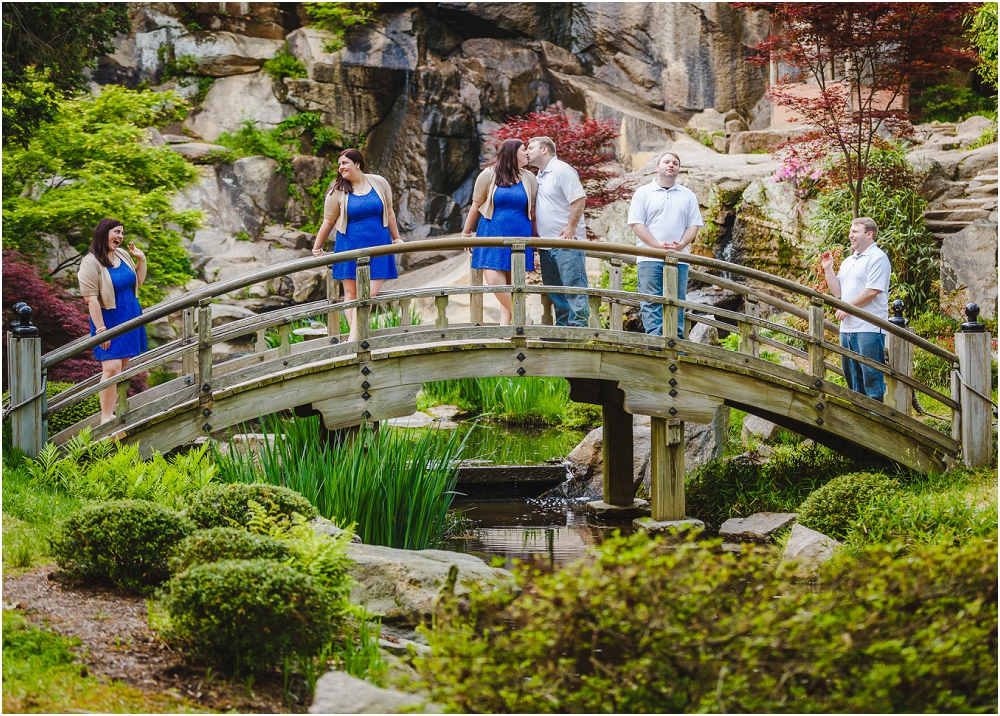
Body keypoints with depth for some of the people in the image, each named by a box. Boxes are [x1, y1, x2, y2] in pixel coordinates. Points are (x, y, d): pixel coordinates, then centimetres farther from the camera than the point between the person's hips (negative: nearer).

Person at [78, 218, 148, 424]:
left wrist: (141, 259, 7)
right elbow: (91, 299, -18)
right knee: (112, 367, -15)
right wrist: (100, 330, -21)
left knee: (123, 367, 7)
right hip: (109, 320, -7)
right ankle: (106, 418, -11)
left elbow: (137, 282, 21)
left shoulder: (123, 255, 7)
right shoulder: (91, 263, -15)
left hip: (130, 320, 7)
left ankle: (114, 411, 14)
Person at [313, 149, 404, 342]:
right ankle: (354, 335, 2)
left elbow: (389, 212, 12)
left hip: (377, 246, 0)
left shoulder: (379, 183, 1)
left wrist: (396, 238, 15)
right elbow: (328, 222, 5)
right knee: (351, 293, 0)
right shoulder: (338, 192, -2)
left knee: (370, 293, -9)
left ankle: (354, 337, -9)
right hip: (350, 247, 0)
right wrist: (316, 249, 8)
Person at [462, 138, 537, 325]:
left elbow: (532, 210, 10)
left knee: (511, 283, 0)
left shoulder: (529, 178, 5)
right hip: (492, 235, -2)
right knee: (493, 279, -14)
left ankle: (505, 324, 3)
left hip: (519, 236, 2)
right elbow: (476, 205, 3)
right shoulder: (489, 175, -3)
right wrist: (466, 233, 7)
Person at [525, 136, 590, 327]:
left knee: (574, 287, -9)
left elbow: (579, 200, -16)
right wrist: (534, 235, 16)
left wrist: (570, 227, -19)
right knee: (555, 290, 10)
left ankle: (578, 326, -11)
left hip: (567, 242, -10)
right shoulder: (539, 177, 19)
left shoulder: (562, 170, -8)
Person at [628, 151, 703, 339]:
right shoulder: (643, 193, 8)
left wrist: (682, 244, -10)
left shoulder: (688, 196, 16)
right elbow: (636, 223, -1)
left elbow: (693, 225, 11)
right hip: (650, 259, -3)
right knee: (651, 304, -8)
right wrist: (657, 244, -14)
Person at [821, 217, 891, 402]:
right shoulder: (848, 261, 20)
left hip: (868, 328, -9)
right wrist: (828, 269, 9)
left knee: (871, 377, -7)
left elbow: (872, 291, -16)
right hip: (847, 328, 9)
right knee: (853, 378, 14)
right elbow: (837, 291, 19)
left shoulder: (877, 258, -7)